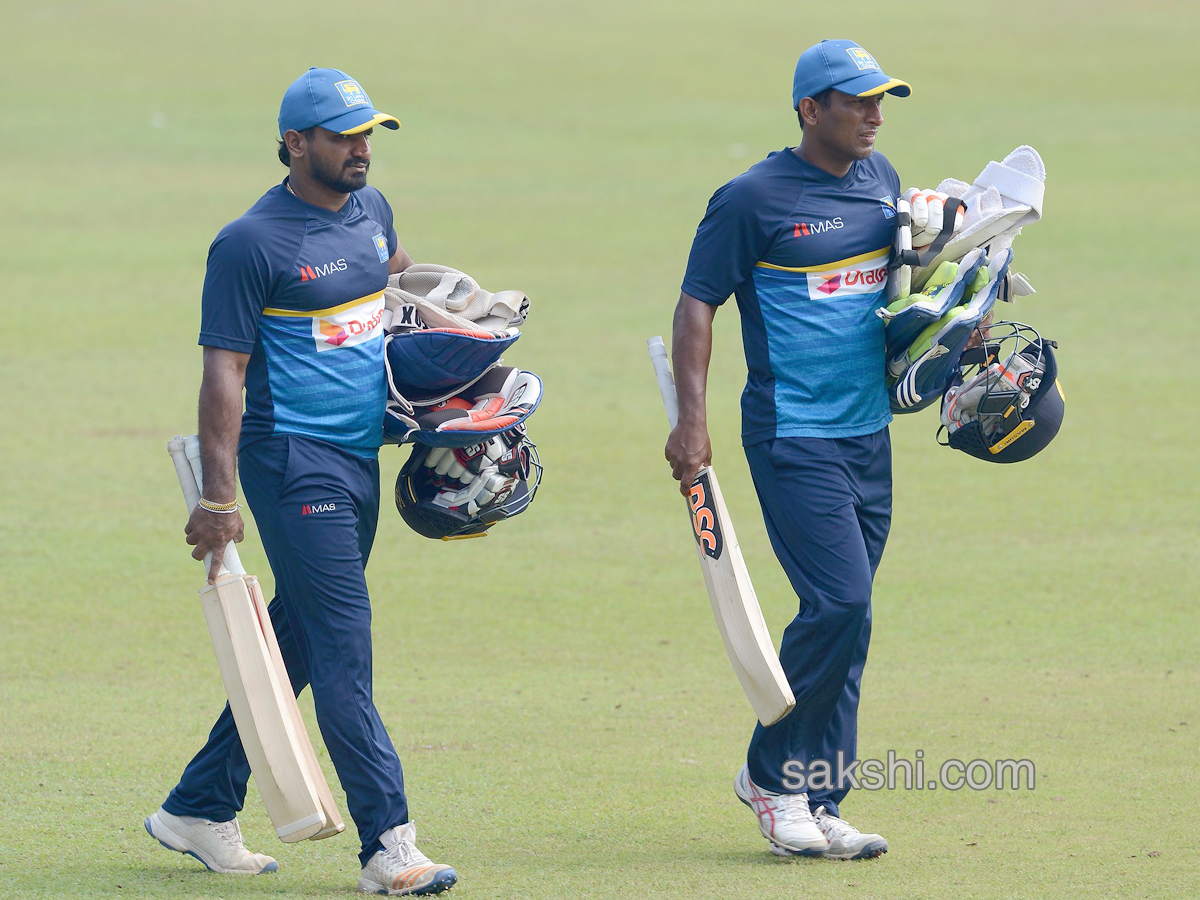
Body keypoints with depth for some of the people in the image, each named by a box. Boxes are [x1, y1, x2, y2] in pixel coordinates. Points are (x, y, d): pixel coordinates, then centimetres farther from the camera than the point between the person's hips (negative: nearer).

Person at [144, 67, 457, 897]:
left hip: (361, 456, 8)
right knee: (343, 650, -12)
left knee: (299, 643, 12)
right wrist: (218, 497, -20)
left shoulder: (370, 210, 10)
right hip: (294, 461, -8)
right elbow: (225, 370, -15)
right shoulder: (251, 244, -12)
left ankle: (201, 810, 23)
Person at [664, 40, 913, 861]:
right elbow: (698, 302, -7)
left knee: (843, 619, 7)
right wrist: (692, 420, -15)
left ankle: (815, 807, 12)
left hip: (869, 434, 7)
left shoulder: (882, 180, 12)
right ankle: (773, 776, 0)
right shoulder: (754, 198, -8)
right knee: (840, 604, -16)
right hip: (792, 437, -7)